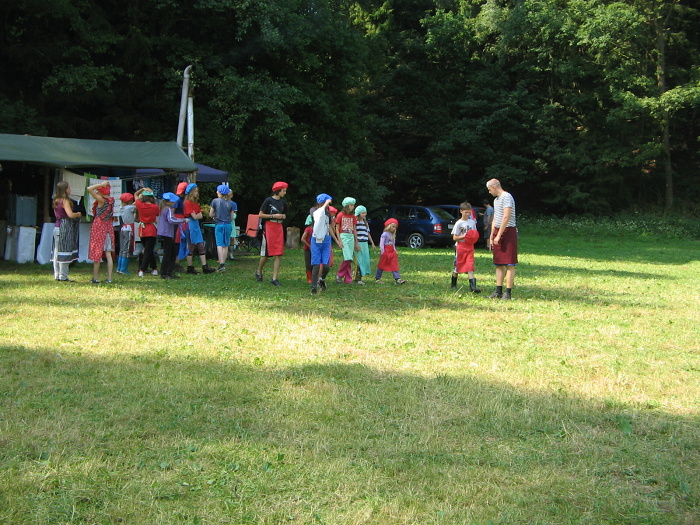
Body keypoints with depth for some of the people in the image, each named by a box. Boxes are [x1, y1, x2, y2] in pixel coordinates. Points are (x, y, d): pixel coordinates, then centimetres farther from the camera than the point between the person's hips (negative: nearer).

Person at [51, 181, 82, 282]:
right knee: (64, 252, -5)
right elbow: (70, 214, -24)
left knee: (57, 252, 10)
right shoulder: (65, 201, -13)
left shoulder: (56, 201, 13)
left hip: (56, 227, 9)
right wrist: (78, 214, -3)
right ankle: (63, 276, -4)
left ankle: (57, 275, 15)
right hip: (64, 228, -9)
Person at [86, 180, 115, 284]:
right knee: (108, 254, 4)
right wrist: (106, 185, 12)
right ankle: (109, 278, 2)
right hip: (108, 227, 6)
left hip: (98, 228, -6)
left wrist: (101, 184, -12)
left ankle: (95, 278, 2)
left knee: (97, 254, 0)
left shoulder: (101, 200, -14)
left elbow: (89, 189, -19)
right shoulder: (111, 200, 4)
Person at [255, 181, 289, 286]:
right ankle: (259, 272, 26)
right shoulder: (268, 200, -6)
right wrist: (273, 216, -14)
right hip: (269, 227, -5)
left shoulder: (283, 202, 10)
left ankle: (275, 278, -2)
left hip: (279, 228, 5)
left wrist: (283, 216, 3)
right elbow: (260, 215, -6)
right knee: (266, 253, 2)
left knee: (278, 254, -3)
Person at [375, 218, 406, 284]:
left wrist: (395, 251, 14)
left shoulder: (393, 235, 14)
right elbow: (381, 244, -13)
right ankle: (377, 278, 16)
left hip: (392, 252, 7)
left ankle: (398, 279, -10)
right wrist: (382, 252, -17)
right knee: (382, 266, 3)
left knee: (394, 266, -3)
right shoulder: (384, 234, -10)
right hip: (386, 252, -7)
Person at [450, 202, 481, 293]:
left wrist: (474, 238, -5)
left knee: (470, 266, -7)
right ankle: (453, 284, 22)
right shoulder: (459, 223, -4)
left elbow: (475, 235, 18)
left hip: (470, 246, 3)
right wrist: (464, 236, -21)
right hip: (460, 246, -3)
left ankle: (473, 286, -15)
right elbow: (454, 237, -8)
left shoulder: (472, 222, 10)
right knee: (457, 266, 6)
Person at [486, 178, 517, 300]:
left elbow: (506, 217, -18)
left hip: (508, 231, -10)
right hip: (498, 232, 10)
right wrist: (491, 237, 19)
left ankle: (508, 292, -9)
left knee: (509, 264, -8)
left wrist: (499, 235, -19)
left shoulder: (507, 197, -11)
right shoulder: (496, 200, 20)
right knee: (499, 264, 8)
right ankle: (498, 291, 11)